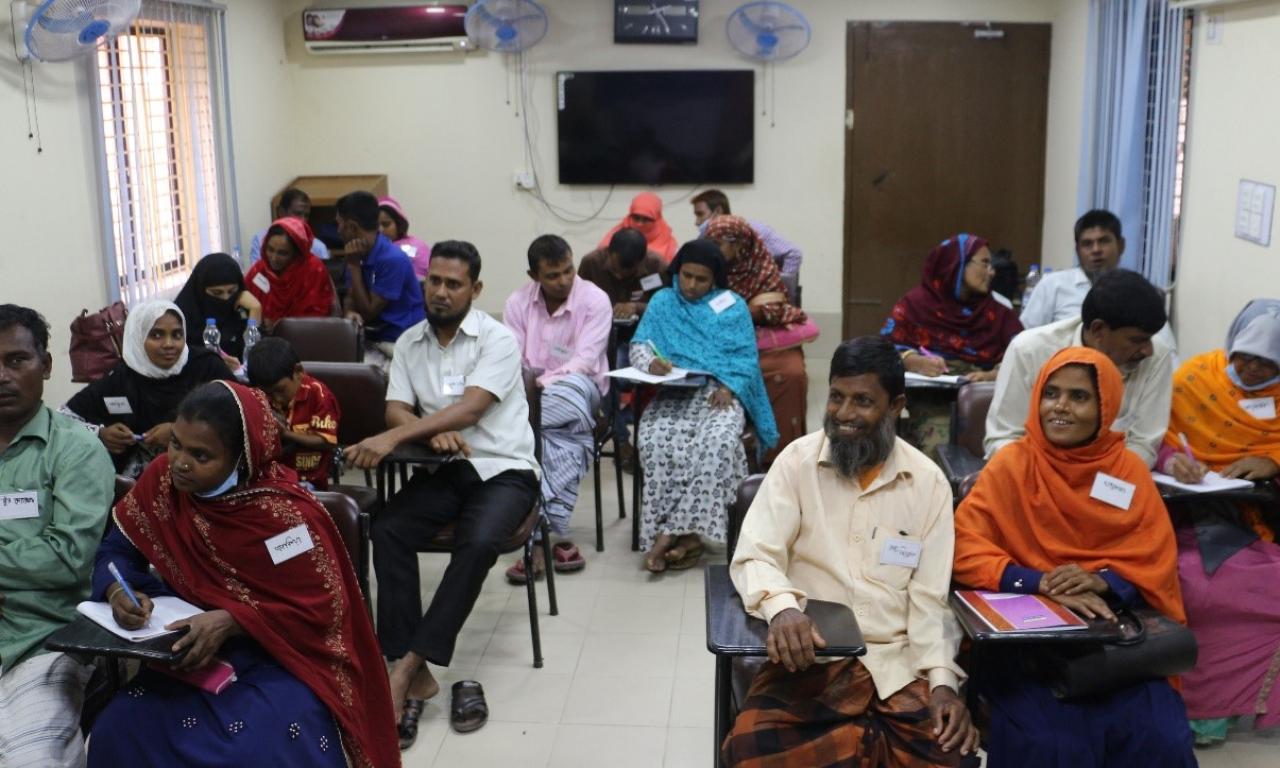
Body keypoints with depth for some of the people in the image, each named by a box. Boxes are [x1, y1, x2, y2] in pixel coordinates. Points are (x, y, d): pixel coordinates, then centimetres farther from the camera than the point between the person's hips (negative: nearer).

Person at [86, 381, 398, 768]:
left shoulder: (283, 513, -22)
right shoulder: (162, 479, -5)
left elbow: (320, 610, -18)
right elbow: (118, 549, 4)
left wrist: (230, 621, -30)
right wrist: (118, 590, -19)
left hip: (276, 655, -4)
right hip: (190, 646, 5)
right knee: (117, 732, -21)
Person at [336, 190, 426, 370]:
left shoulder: (393, 259, -18)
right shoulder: (361, 254, 7)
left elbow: (369, 312, -13)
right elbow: (351, 298, 11)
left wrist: (354, 265, -13)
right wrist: (350, 312, -13)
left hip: (399, 343, -7)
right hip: (372, 337, 7)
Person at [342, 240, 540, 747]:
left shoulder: (498, 340, -9)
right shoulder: (409, 343, 8)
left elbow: (469, 409, -22)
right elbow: (396, 410, 1)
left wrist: (392, 439, -32)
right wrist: (433, 434, -23)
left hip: (503, 470, -4)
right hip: (444, 468, 4)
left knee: (478, 543, -34)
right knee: (387, 531, -24)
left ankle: (409, 664, -23)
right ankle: (417, 674, -22)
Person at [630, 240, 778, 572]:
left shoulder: (733, 306, 15)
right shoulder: (662, 302, 19)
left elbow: (746, 358, 7)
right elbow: (638, 345, 9)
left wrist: (729, 387, -13)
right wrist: (651, 362, -15)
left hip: (720, 391, -1)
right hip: (674, 392, 1)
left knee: (719, 439, -35)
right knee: (656, 439, -33)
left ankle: (670, 533, -33)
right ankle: (687, 534, -30)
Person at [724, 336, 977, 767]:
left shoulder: (929, 483, 3)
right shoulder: (797, 461, -1)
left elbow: (929, 597, 3)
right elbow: (753, 557, -8)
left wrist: (943, 682, -11)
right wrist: (783, 607, -30)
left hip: (897, 661, 1)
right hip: (810, 655, -1)